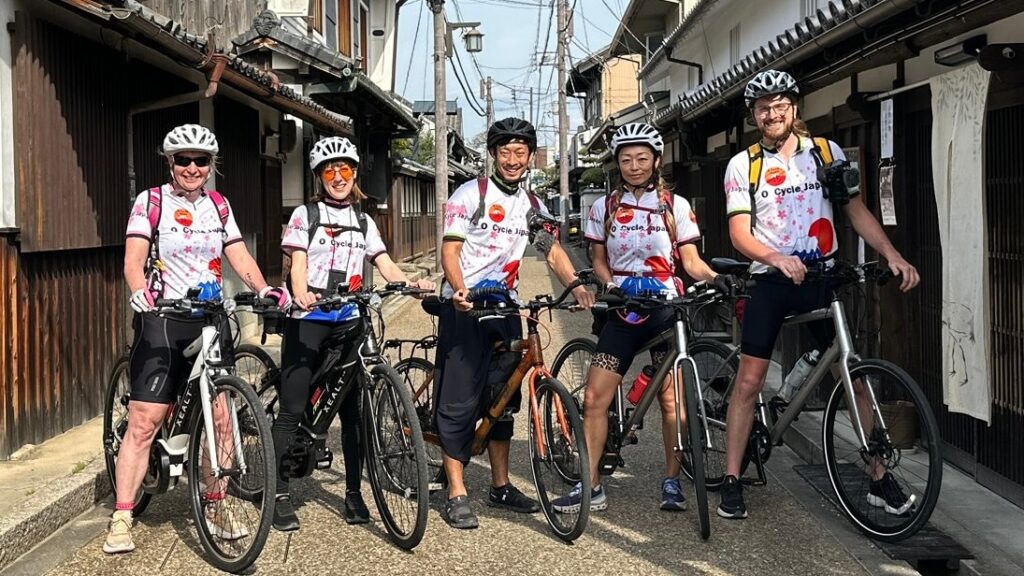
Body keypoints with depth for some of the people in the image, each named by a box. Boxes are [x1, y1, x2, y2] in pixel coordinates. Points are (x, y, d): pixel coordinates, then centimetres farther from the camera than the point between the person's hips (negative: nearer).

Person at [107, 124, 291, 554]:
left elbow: (240, 257, 6)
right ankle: (121, 519, 1)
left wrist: (265, 288, -12)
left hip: (211, 320, 4)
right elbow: (133, 261, -10)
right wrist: (139, 292, -31)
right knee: (144, 421, -7)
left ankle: (214, 509, 16)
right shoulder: (151, 201, -1)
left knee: (218, 417, 1)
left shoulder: (218, 205, 11)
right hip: (162, 321, -4)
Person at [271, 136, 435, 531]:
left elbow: (386, 266, 6)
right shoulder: (305, 215, 5)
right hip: (307, 320, -3)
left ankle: (354, 494, 12)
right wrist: (301, 293, -28)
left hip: (348, 323, 4)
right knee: (292, 410, -4)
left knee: (353, 410, 3)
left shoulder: (364, 221, 15)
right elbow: (298, 265, -6)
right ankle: (281, 496, 3)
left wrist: (414, 283, -14)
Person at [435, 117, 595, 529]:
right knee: (460, 401, -6)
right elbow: (450, 250, -10)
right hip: (465, 308, -6)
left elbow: (552, 250, 10)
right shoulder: (471, 194, -4)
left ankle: (501, 486, 23)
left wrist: (576, 285, -8)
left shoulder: (532, 206, 14)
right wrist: (460, 290, -28)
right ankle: (456, 495, -1)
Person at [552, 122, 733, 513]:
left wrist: (714, 277, -20)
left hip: (664, 309, -2)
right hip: (622, 311, 2)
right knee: (594, 397, -4)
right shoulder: (604, 208, 7)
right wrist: (615, 284, -11)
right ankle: (590, 486, 4)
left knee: (670, 399, -3)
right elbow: (599, 262, 10)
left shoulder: (675, 206, 2)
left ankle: (672, 481, 13)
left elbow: (691, 261, 0)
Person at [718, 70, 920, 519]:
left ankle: (880, 476, 14)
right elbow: (739, 232, -7)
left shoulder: (827, 152, 5)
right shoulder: (743, 165, 1)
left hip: (821, 278, 1)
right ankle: (732, 481, 7)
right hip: (770, 280, -1)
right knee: (748, 381, -3)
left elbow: (857, 211, 5)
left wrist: (892, 255, -9)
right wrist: (776, 258, -26)